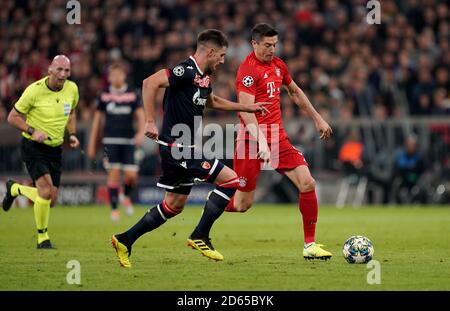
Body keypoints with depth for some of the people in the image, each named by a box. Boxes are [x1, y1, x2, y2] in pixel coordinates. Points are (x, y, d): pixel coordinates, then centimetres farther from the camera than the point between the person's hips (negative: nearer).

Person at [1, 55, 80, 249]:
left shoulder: (72, 89, -2)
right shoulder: (34, 90, -17)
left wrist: (72, 134, 2)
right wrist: (32, 131, -22)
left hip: (55, 148, 6)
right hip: (33, 146, -6)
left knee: (51, 200, 4)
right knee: (46, 190, -22)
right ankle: (42, 238, -3)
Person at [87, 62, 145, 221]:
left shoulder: (133, 94, 3)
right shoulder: (104, 95, 5)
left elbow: (140, 115, -2)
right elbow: (97, 119, 11)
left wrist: (141, 132, -22)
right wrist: (92, 144, 10)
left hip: (128, 140, 0)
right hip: (111, 140, 0)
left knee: (131, 175, -6)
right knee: (114, 174, -8)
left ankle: (127, 196, 27)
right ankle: (114, 209, 0)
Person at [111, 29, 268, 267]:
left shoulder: (204, 76, 14)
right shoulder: (186, 71, -17)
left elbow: (213, 101, 34)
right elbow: (150, 83, -26)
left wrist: (247, 107, 31)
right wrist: (150, 121, -29)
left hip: (184, 149, 10)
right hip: (176, 147, -10)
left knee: (173, 206, 15)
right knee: (230, 179, -10)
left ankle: (125, 240, 19)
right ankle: (200, 236, -5)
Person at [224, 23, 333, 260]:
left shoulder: (278, 65, 12)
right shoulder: (248, 69, -13)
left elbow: (295, 92, 30)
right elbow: (246, 110, -23)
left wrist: (317, 119, 31)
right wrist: (261, 142, -34)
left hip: (278, 137, 7)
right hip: (252, 140, -7)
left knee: (307, 183, -9)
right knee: (243, 203, -4)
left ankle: (310, 245, -2)